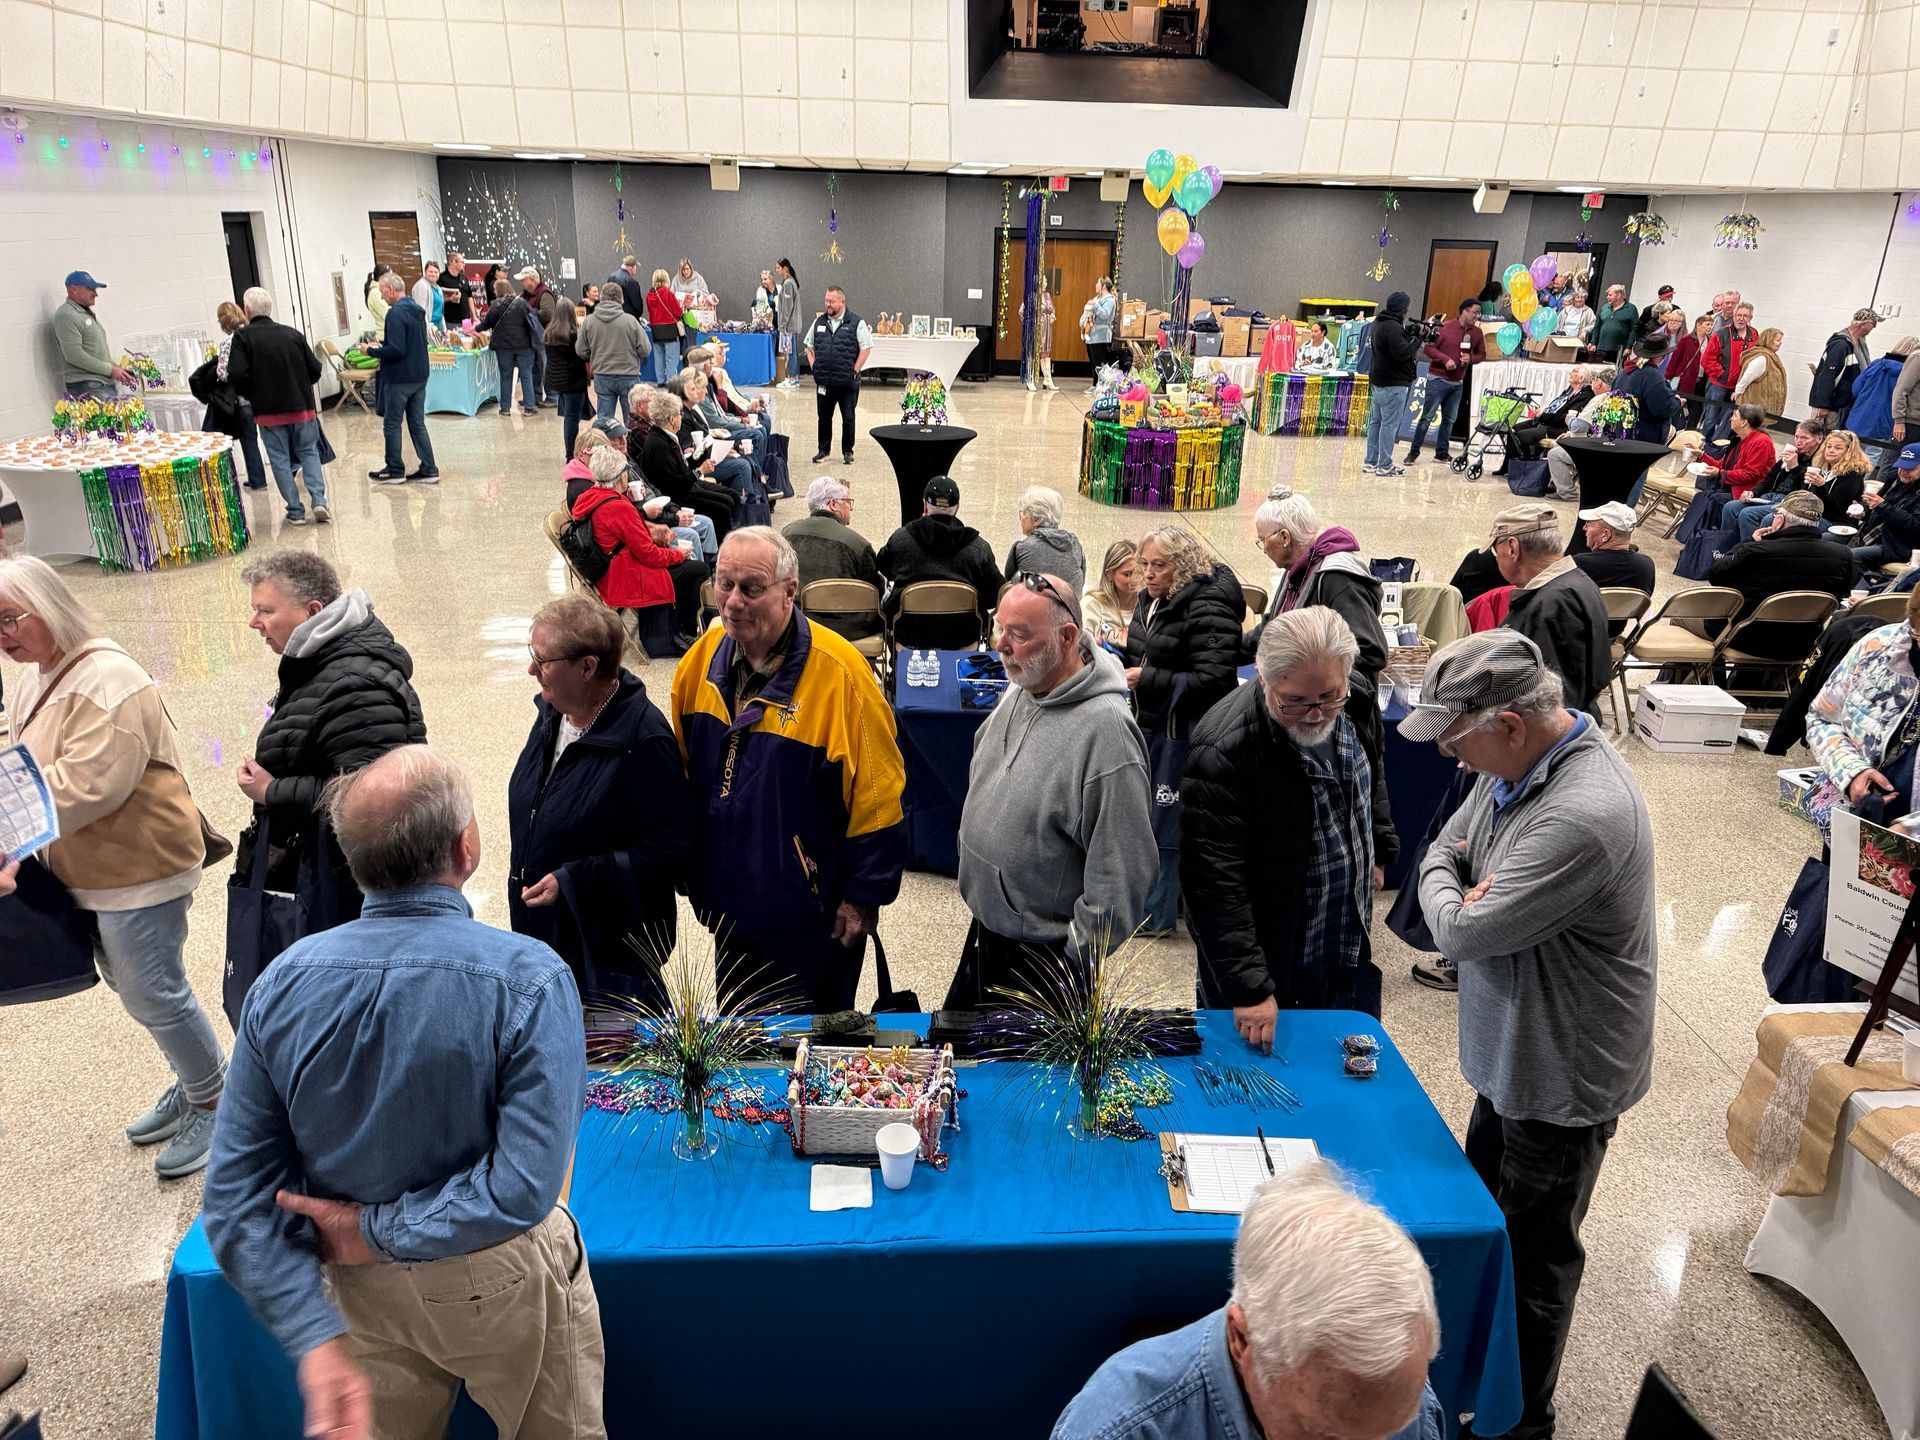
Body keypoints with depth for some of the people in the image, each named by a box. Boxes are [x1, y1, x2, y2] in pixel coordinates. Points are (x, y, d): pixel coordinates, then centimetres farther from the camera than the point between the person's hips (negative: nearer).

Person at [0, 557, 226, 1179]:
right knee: (133, 987, 20)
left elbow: (86, 784, -28)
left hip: (138, 871, -10)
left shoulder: (108, 680, -22)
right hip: (87, 872, 10)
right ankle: (194, 1084, 38)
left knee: (153, 994, 1)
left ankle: (214, 1104, 19)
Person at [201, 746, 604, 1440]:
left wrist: (315, 1340, -11)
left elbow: (237, 1190, -13)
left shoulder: (281, 983, -16)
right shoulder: (529, 979, -29)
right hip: (498, 1282, -3)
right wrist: (380, 1230, -18)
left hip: (360, 1281, 4)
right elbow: (525, 1185, -32)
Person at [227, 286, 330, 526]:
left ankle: (295, 511, 8)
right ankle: (319, 501, -2)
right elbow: (315, 369, 3)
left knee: (280, 460, 7)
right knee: (309, 453, 14)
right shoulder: (293, 334, 4)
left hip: (269, 411, -2)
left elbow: (237, 374, -15)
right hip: (303, 407, 3)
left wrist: (248, 395, 4)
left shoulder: (243, 337, -6)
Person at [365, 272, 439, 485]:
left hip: (399, 379, -8)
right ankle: (429, 470, 10)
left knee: (391, 425, 5)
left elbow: (396, 350, -24)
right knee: (417, 424, 11)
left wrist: (371, 351, -9)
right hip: (420, 375, 8)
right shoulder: (417, 309, 9)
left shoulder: (396, 313, -19)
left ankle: (395, 471, 12)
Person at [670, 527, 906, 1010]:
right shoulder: (703, 658, -2)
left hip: (809, 913, -5)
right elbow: (683, 771, 11)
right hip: (729, 902, 6)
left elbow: (878, 794, -17)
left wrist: (863, 897, -13)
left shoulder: (838, 672, -21)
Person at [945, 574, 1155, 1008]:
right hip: (985, 927, 8)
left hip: (1045, 957, -8)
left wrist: (1077, 955, -18)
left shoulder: (1105, 729, -29)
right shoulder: (1020, 688, 0)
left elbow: (1122, 870, -26)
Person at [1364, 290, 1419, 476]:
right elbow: (1402, 353, -23)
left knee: (1376, 421, 13)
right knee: (1390, 424, -7)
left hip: (1378, 382, 11)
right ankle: (1385, 465, -6)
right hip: (1393, 384, -11)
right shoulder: (1392, 327, -18)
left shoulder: (1378, 323, 14)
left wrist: (1410, 334, 8)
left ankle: (1371, 462, 18)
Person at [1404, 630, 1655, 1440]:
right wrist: (1455, 885, -15)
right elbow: (1445, 848, 7)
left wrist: (1450, 901, -8)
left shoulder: (1584, 815, -35)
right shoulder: (1516, 764, -4)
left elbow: (1463, 933, -30)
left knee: (1534, 1254, 11)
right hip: (1514, 1048, 10)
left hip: (1563, 1074, -9)